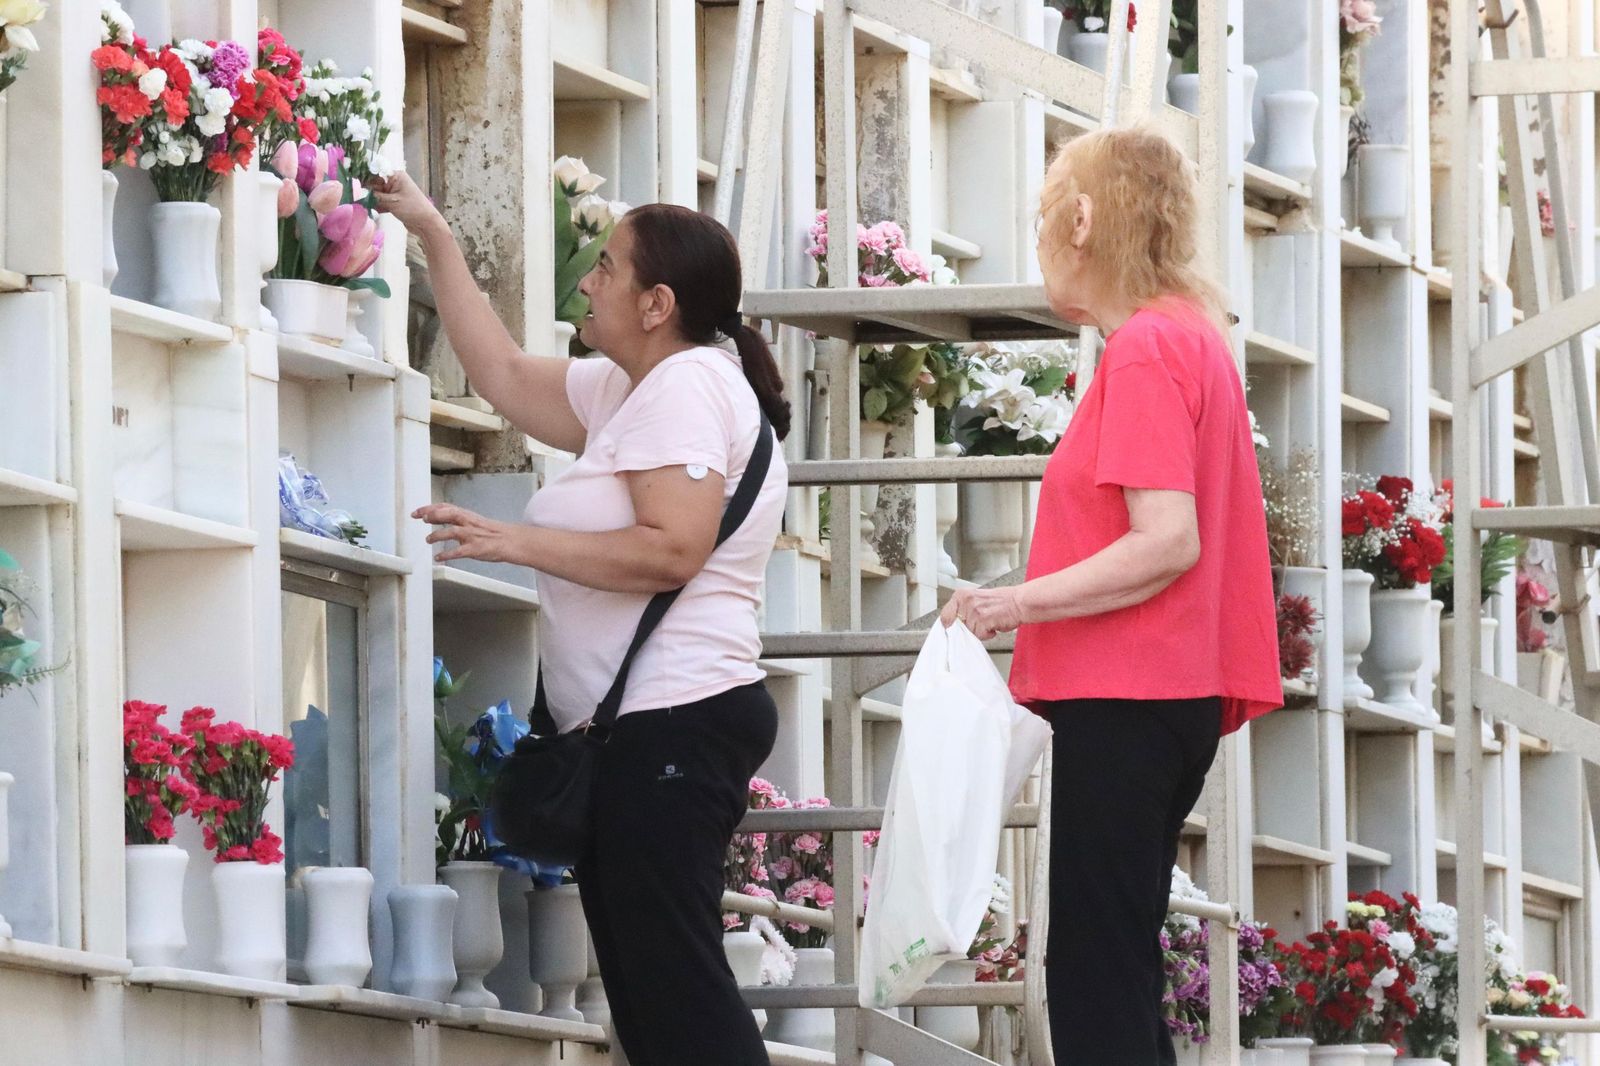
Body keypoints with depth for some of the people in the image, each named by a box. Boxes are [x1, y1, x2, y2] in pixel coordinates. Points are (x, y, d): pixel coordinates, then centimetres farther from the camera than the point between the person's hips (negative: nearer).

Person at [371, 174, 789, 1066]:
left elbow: (672, 551, -20)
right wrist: (436, 239, 30)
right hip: (651, 727, 11)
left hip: (673, 718, -11)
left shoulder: (686, 383, -9)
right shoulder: (627, 391, 20)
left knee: (673, 981, -16)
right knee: (653, 991, 6)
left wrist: (519, 542, -17)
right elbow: (505, 375, 29)